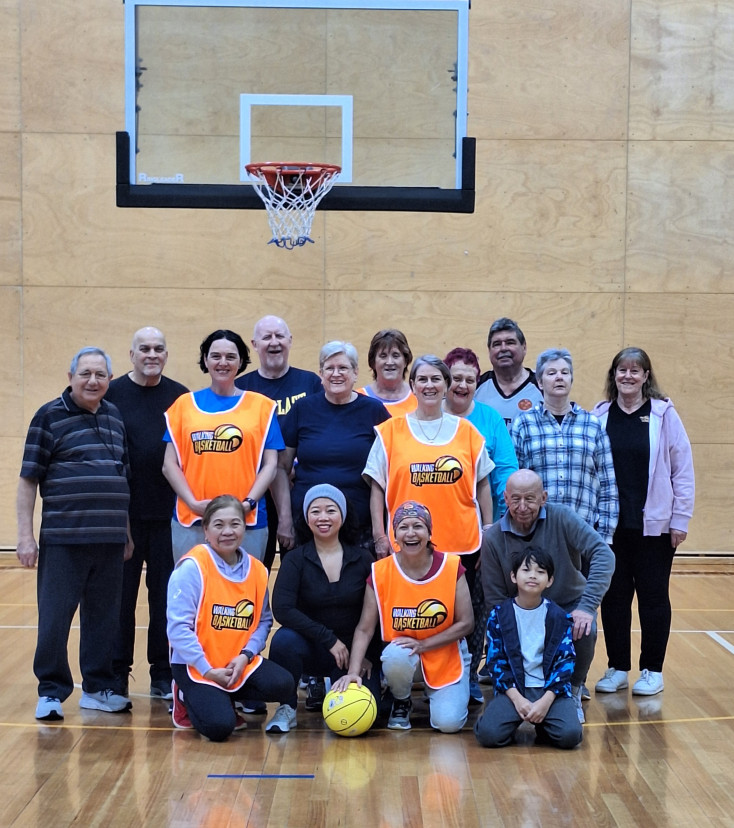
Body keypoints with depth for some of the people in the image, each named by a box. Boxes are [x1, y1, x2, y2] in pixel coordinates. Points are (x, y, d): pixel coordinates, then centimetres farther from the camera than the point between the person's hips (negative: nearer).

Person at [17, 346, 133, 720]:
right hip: (63, 538, -5)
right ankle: (51, 692, 10)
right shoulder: (49, 416, -3)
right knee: (55, 618, -1)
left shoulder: (115, 417, 13)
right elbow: (28, 479, -4)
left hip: (110, 539, 5)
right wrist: (26, 534, -9)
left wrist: (126, 530, 19)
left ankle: (98, 688, 21)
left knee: (104, 618, 10)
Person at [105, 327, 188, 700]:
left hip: (169, 513, 2)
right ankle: (117, 673, 15)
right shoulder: (113, 393, 0)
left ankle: (164, 673, 17)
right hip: (123, 512, -1)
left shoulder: (180, 397, 6)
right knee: (121, 594, 5)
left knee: (166, 595, 7)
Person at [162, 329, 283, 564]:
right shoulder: (185, 404, 10)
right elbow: (170, 463, 7)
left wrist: (248, 503, -9)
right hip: (191, 520, 1)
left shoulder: (261, 406, 7)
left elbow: (270, 464, 4)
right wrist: (193, 503, -7)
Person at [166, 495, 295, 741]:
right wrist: (208, 670, -18)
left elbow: (263, 621, 3)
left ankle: (222, 697, 7)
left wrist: (246, 655, -15)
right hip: (195, 665, -5)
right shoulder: (192, 567, -13)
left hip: (239, 663, 5)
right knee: (219, 726, -25)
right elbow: (178, 627, -16)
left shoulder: (257, 570, 4)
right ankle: (189, 698, 11)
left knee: (282, 685, -20)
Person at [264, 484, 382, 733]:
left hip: (355, 650, 2)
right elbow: (282, 609, -17)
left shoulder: (362, 559, 1)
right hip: (312, 648, -2)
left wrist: (365, 653, -10)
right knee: (284, 640, -35)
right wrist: (329, 639, -21)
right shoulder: (296, 559, -4)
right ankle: (287, 708, -9)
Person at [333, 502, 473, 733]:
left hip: (446, 654, 0)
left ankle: (434, 692, 18)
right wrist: (353, 671, -25)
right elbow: (364, 629, -11)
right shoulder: (380, 572, -12)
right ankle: (401, 702, -1)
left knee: (448, 723, -19)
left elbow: (466, 623, -9)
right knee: (395, 657, -36)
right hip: (401, 649, 0)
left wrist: (422, 644, -19)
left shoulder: (452, 567, -13)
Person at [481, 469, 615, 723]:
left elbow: (603, 554, -27)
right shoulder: (493, 539, -9)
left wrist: (587, 606, -38)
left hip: (569, 605, -1)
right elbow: (495, 598, -4)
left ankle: (573, 691, -2)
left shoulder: (561, 517, -16)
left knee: (583, 632, -33)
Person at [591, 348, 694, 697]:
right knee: (614, 596, 8)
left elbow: (683, 470, -3)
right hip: (610, 524, 2)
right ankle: (617, 668, 19)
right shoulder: (600, 416, 2)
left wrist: (680, 520, -5)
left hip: (654, 524, -2)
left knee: (653, 596, 6)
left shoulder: (664, 414, -4)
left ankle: (652, 670, 17)